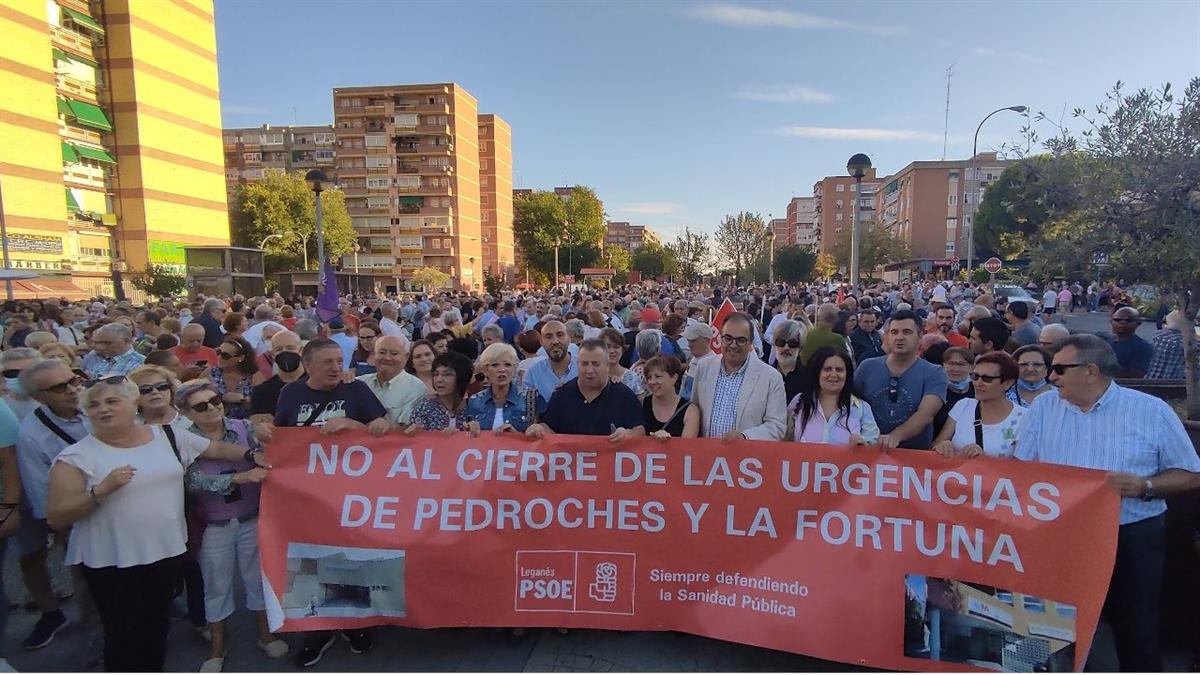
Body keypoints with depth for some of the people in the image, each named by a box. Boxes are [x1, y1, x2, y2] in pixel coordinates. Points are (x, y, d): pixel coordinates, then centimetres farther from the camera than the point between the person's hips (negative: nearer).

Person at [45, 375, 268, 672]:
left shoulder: (166, 436, 1)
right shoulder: (76, 456, -9)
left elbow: (216, 448, 10)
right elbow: (55, 518, -11)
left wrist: (252, 455, -3)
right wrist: (102, 489, -25)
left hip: (167, 550, 4)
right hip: (111, 561, -3)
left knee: (158, 627, 19)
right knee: (124, 634, 4)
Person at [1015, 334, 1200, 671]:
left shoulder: (1152, 411, 0)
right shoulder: (1043, 407, 5)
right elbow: (1020, 468, 4)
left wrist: (1144, 486, -15)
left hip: (1132, 539, -2)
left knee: (1137, 633, 5)